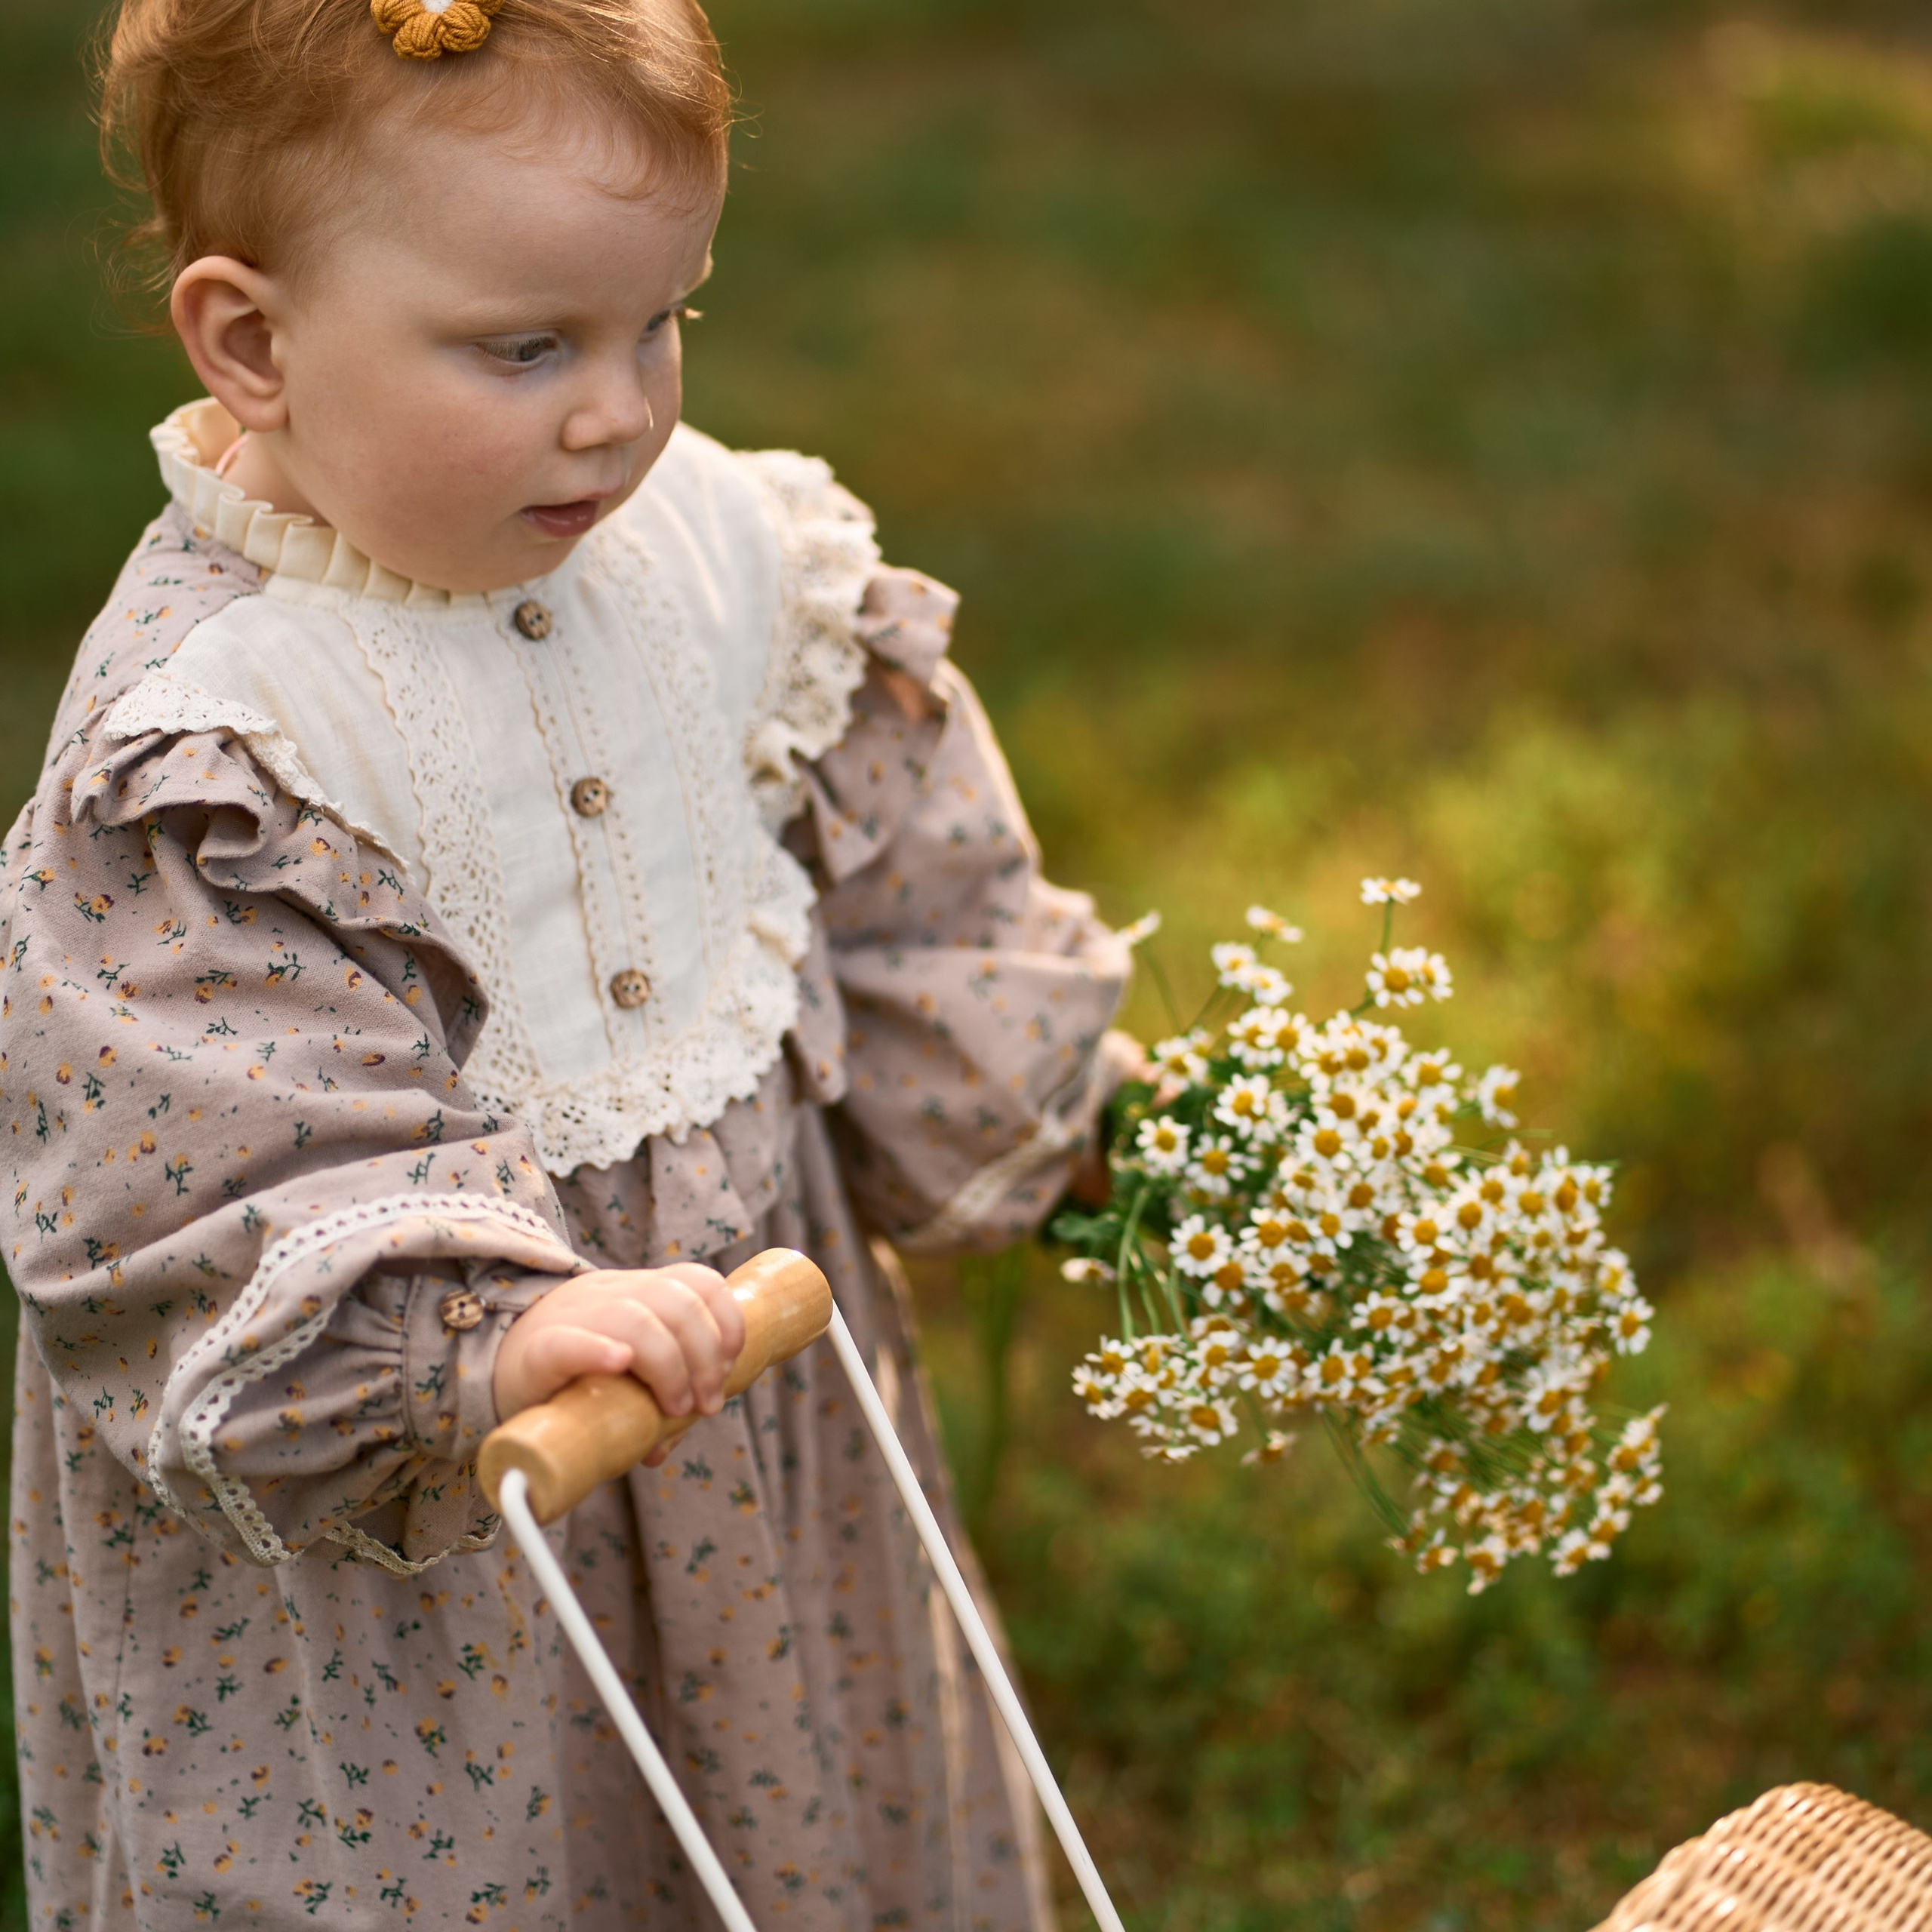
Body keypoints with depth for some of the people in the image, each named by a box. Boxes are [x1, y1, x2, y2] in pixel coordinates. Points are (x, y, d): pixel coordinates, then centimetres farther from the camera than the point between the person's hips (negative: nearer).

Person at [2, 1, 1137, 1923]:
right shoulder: (203, 744, -25)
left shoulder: (718, 549, -5)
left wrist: (1054, 1112, 8)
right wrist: (493, 1329, -42)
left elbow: (899, 887, 8)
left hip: (744, 1353, 6)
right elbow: (218, 1192, -30)